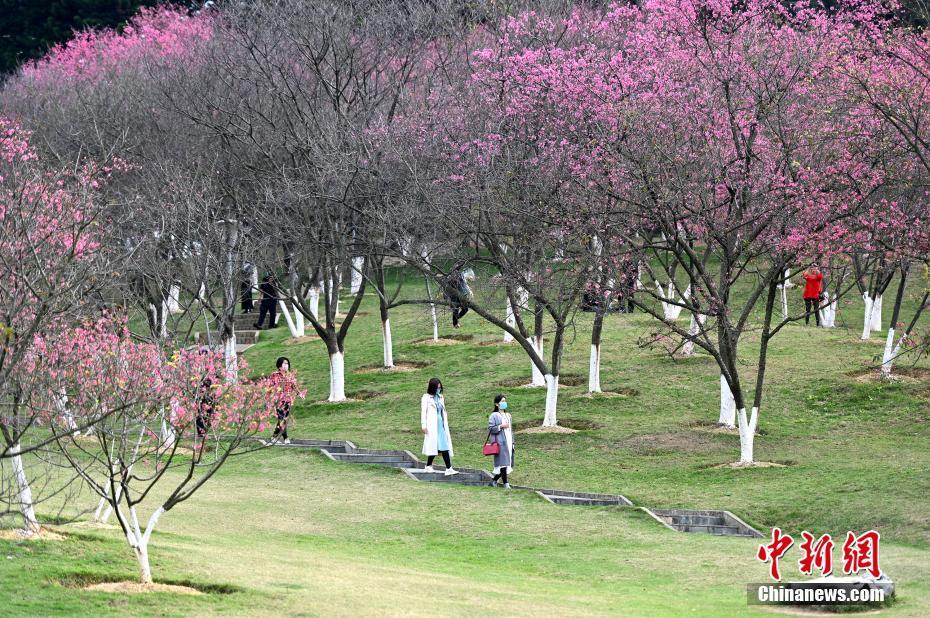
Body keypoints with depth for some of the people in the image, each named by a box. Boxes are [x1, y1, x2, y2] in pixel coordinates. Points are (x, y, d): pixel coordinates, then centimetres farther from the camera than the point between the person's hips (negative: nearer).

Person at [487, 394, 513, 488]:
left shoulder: (508, 415, 17)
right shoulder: (494, 416, -4)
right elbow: (490, 429, -8)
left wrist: (512, 443, 16)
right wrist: (501, 426, -19)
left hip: (508, 442, 7)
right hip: (500, 442, -7)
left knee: (508, 462, 5)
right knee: (503, 462, -10)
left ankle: (494, 480, 18)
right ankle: (505, 483, -7)